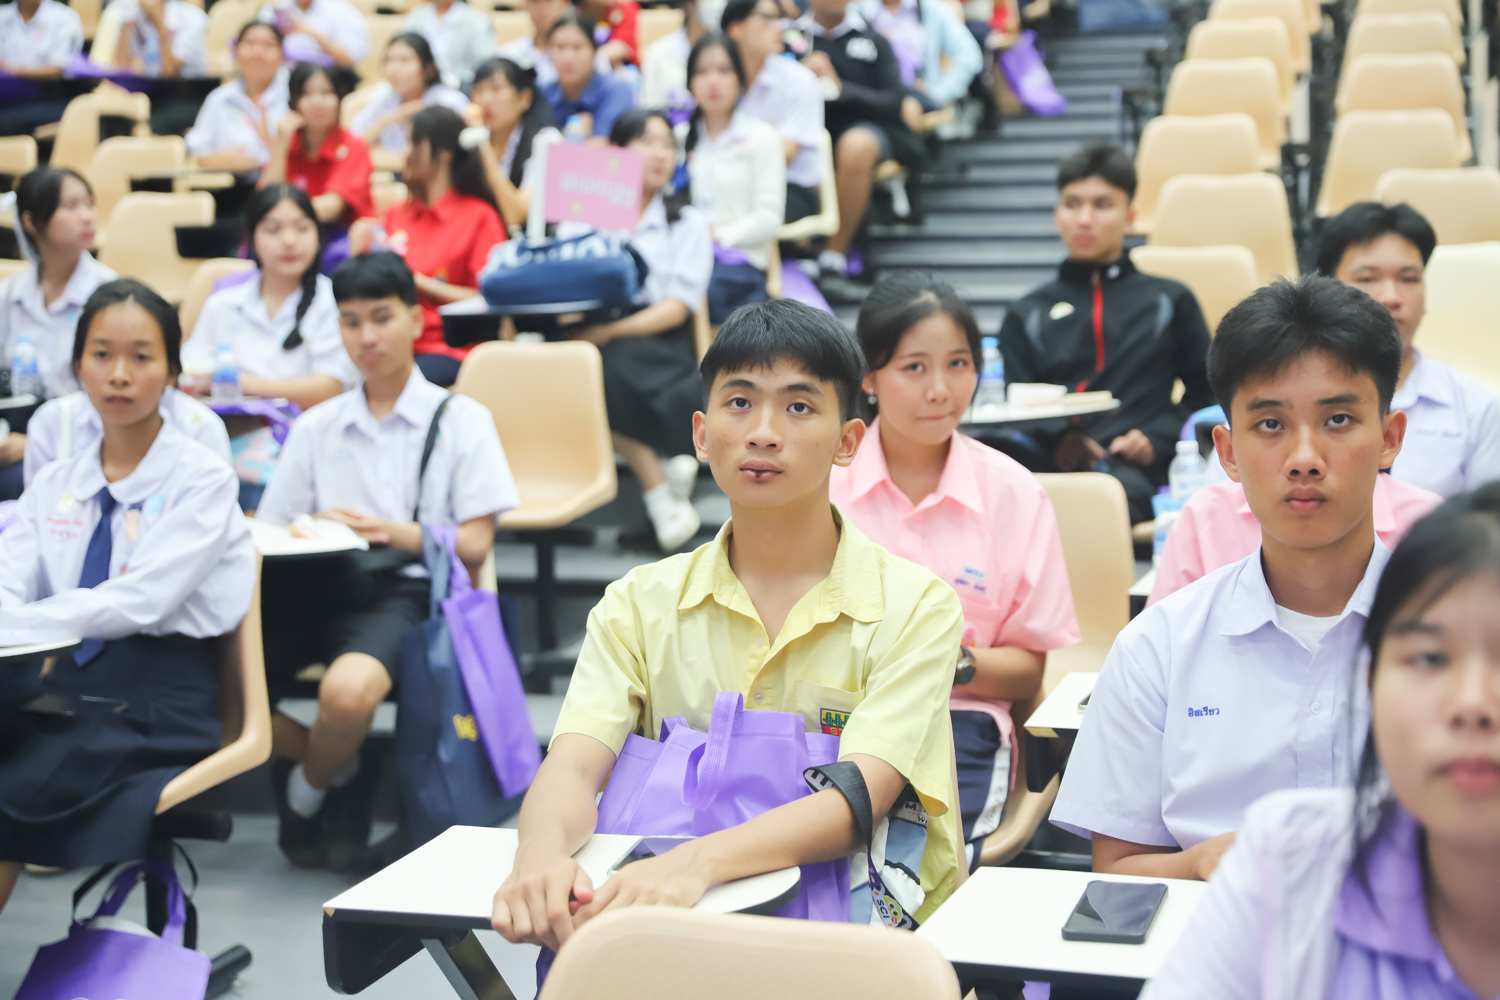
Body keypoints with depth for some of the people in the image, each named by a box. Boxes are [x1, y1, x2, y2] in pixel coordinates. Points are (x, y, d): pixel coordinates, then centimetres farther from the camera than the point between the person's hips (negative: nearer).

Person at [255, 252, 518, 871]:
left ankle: (307, 792, -1)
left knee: (347, 691, -38)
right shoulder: (316, 427, 21)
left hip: (401, 592, -4)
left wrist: (398, 534, -14)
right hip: (317, 585, 4)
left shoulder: (460, 419, 11)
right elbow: (268, 534, 15)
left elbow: (474, 546, 2)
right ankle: (337, 771, 1)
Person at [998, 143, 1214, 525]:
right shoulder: (1027, 314, 26)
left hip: (1130, 469, -1)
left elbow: (1206, 394, 19)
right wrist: (1052, 443, -6)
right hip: (1046, 469, 1)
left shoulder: (1169, 301, 24)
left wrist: (1156, 438, -2)